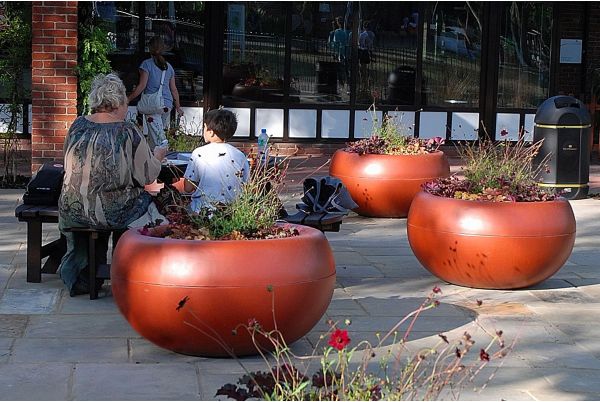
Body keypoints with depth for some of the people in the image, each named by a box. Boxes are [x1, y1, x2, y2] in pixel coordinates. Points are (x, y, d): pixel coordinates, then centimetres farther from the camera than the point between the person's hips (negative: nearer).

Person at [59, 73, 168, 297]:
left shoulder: (77, 126, 1)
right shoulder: (128, 132, -12)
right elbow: (147, 177, -7)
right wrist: (157, 157, 15)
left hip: (72, 211, 5)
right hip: (115, 214, -5)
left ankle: (82, 280, 43)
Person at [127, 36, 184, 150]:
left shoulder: (147, 64, -4)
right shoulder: (169, 67, 12)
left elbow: (142, 86, -9)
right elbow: (174, 89, 15)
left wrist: (128, 99, -2)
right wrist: (178, 107, 25)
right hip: (167, 105, 5)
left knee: (158, 139, -10)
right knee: (163, 134, 15)